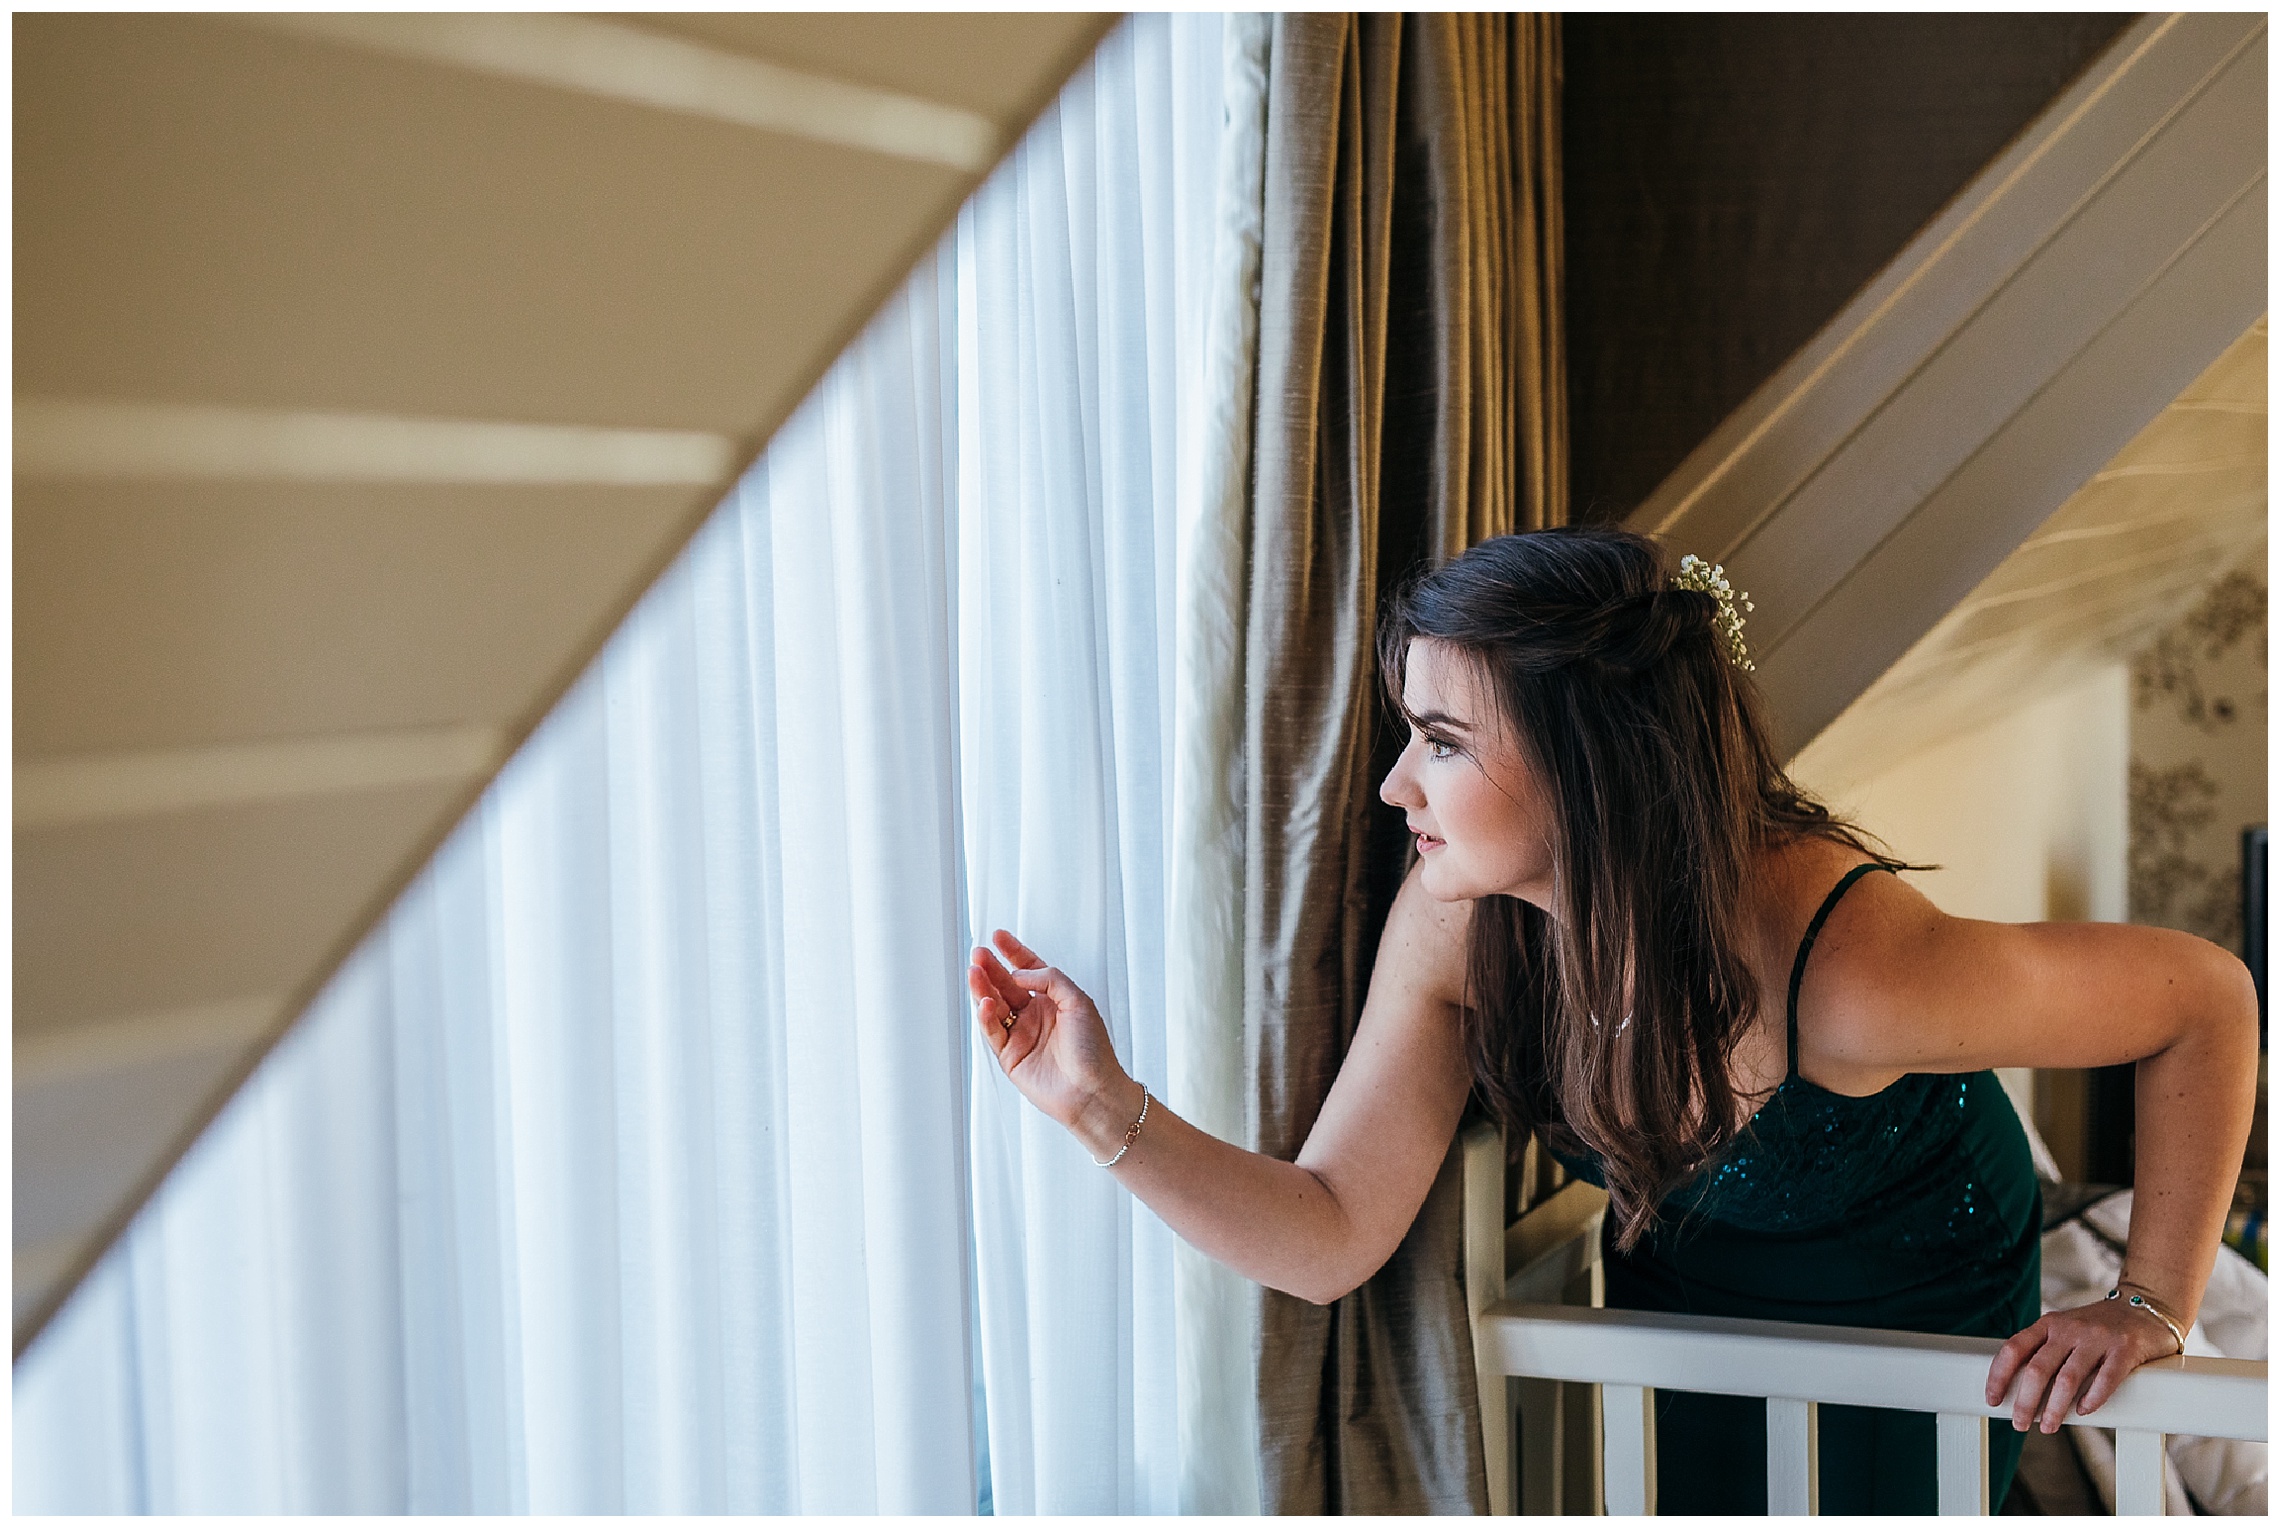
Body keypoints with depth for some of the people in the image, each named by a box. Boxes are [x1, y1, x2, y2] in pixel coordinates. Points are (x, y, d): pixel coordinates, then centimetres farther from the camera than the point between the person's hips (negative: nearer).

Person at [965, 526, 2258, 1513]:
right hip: (1678, 1305, 4)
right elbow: (1332, 1238, -21)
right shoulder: (1456, 926, -26)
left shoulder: (1844, 968, -41)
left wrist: (2151, 1307, -23)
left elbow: (2208, 994, -28)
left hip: (1926, 1327, -4)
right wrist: (1102, 1106, -33)